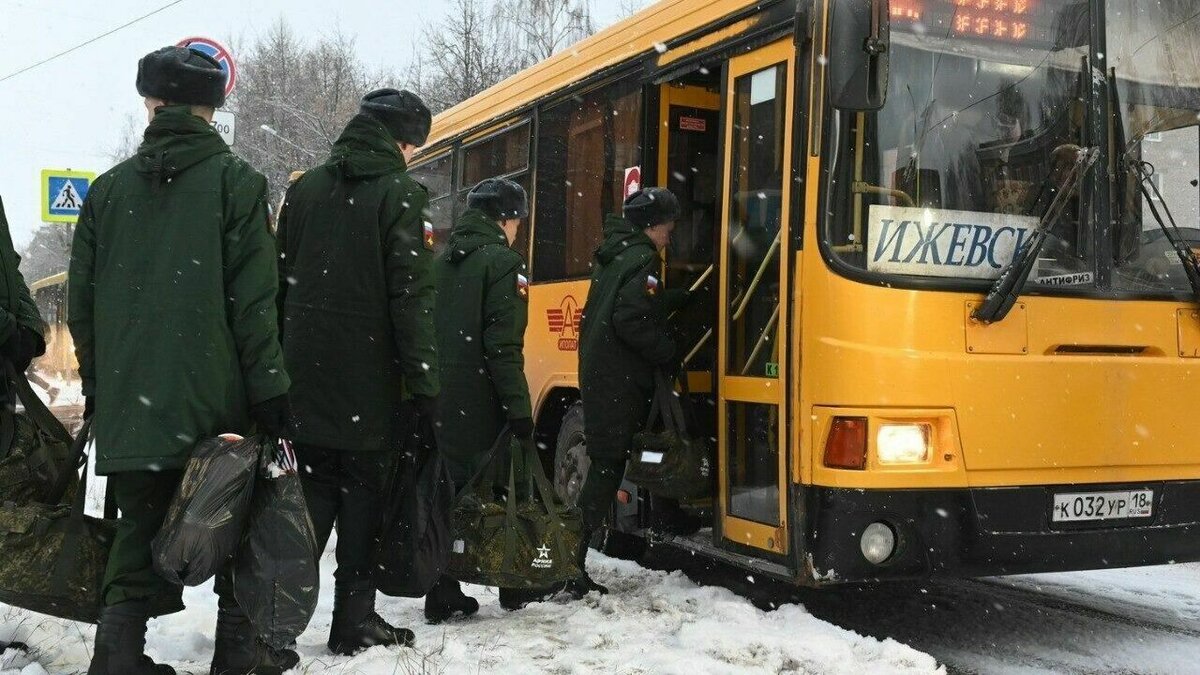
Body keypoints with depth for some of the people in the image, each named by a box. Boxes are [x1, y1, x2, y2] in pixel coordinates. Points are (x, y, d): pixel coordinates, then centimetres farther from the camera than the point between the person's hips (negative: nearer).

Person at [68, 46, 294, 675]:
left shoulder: (109, 188, 8)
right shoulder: (234, 181, -3)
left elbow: (82, 301, 10)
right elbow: (253, 300, -10)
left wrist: (98, 385, 19)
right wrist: (269, 389, -7)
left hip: (129, 402, 4)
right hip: (214, 401, -3)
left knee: (139, 529, 12)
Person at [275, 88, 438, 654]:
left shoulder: (305, 189, 10)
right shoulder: (399, 194, -7)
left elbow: (279, 284, 11)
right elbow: (410, 298, -14)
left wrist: (279, 365, 16)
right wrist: (424, 384, -12)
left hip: (304, 376, 5)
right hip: (368, 381, -5)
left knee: (310, 496, 11)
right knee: (364, 501, 7)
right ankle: (354, 621, 13)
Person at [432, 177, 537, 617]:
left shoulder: (441, 262, 13)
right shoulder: (502, 262, -10)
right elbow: (504, 347, -18)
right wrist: (519, 408, -18)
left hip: (440, 402, 6)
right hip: (482, 406, -6)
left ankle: (443, 595, 10)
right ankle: (514, 587, 21)